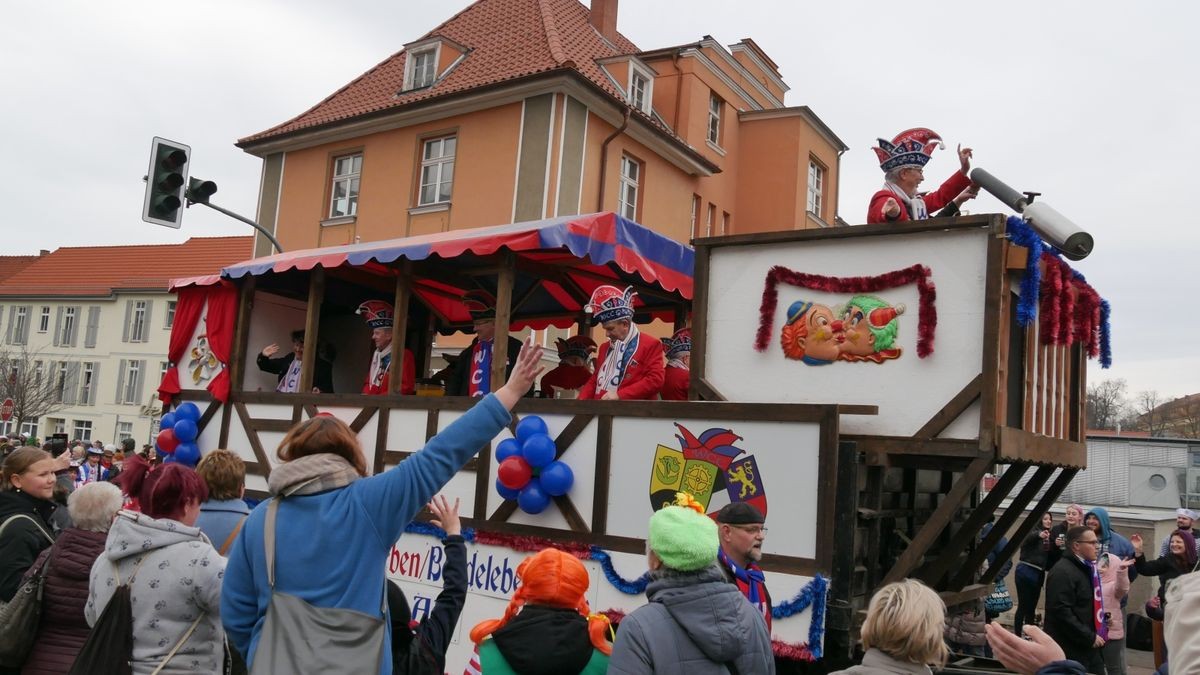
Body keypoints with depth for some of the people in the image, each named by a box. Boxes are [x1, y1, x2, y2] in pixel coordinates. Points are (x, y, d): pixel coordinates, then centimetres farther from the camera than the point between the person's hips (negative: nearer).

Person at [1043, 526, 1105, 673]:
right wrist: (1090, 637, -20)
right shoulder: (1062, 572, -17)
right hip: (1071, 651, -9)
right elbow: (1062, 612, -24)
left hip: (1089, 648, 9)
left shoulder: (1087, 568, 15)